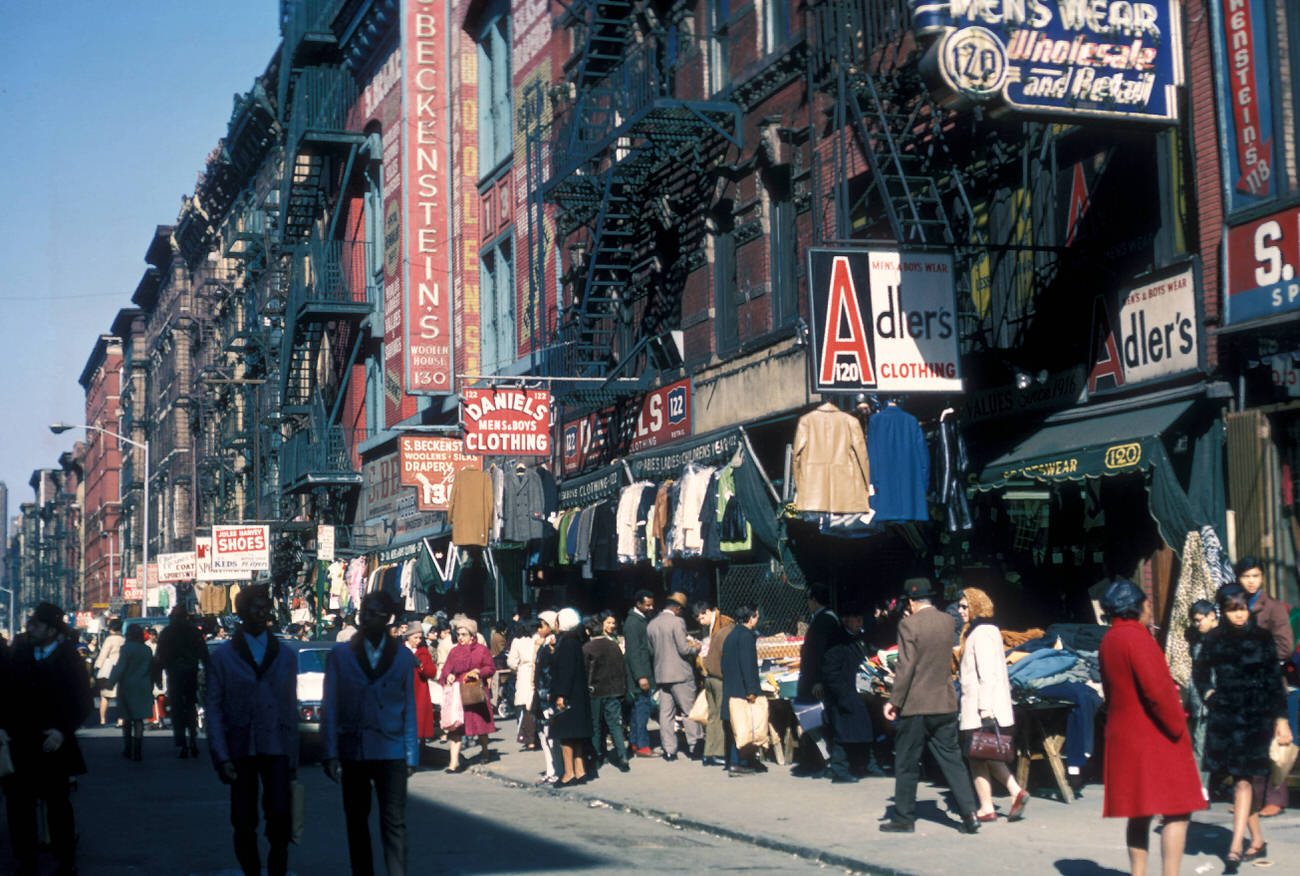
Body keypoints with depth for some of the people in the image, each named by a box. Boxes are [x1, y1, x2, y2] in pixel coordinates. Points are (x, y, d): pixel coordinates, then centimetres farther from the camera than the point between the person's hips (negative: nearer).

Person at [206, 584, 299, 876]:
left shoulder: (286, 656, 13)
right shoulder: (222, 657, 6)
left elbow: (291, 707, 13)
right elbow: (213, 709, 2)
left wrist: (293, 758, 9)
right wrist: (221, 757, -7)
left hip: (276, 748, 1)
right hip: (240, 750, -1)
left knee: (281, 814, -13)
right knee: (244, 822, 1)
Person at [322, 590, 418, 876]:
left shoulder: (402, 657, 6)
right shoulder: (340, 654, 5)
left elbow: (409, 709, 7)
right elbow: (330, 707, 3)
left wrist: (411, 755, 2)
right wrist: (331, 753, -3)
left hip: (390, 753, -1)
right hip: (352, 751, 1)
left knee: (394, 822, -7)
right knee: (356, 821, 9)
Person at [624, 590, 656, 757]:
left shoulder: (644, 620, 16)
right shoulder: (633, 622, -13)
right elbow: (633, 652, -18)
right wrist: (640, 676, -22)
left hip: (645, 672, 9)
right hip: (639, 673, -9)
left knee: (637, 709, 12)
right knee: (642, 708, -9)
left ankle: (634, 743, 18)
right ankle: (642, 746, -8)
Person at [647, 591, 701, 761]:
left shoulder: (651, 625, 8)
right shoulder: (677, 622, -12)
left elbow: (651, 651, 13)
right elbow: (684, 649, -15)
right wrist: (696, 649, 4)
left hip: (661, 674, 6)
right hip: (680, 673, -6)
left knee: (665, 713, 6)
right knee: (690, 709, 5)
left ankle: (669, 750, 6)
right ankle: (693, 745, 6)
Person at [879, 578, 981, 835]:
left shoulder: (909, 626, -13)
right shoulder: (948, 621, 5)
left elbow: (906, 668, -16)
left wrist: (894, 701, -9)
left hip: (916, 706, -5)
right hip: (945, 704, 5)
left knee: (906, 764, 6)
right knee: (951, 759, 8)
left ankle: (904, 818, 13)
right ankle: (969, 813, -1)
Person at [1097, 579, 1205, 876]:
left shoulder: (1108, 640, 13)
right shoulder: (1136, 637, -16)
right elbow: (1156, 690, -21)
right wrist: (1178, 727, -13)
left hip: (1123, 737, 9)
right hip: (1156, 738, -9)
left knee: (1139, 814, 13)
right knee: (1178, 811, -5)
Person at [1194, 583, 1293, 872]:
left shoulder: (1261, 637, 1)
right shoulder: (1214, 638, 6)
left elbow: (1274, 680, 2)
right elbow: (1199, 671, 21)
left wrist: (1281, 718, -1)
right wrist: (1208, 693, 4)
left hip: (1255, 715, -3)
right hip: (1225, 715, 3)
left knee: (1244, 779, -11)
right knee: (1240, 779, 7)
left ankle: (1235, 848, -14)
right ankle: (1257, 840, 20)